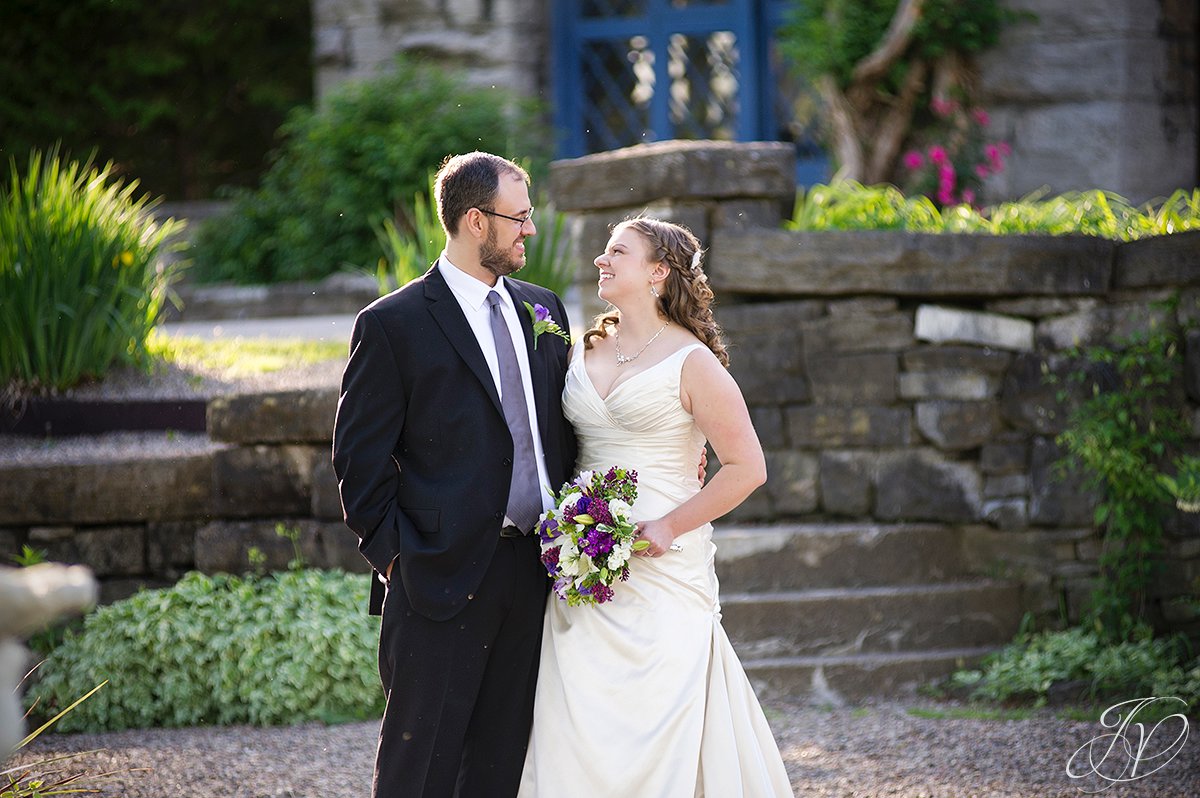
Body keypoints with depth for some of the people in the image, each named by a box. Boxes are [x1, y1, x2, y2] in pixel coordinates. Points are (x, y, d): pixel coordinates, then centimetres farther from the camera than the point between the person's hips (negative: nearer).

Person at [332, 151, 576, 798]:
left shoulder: (542, 309, 13)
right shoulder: (393, 325, -7)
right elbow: (359, 459, -6)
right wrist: (393, 555, -9)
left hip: (534, 572, 6)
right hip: (444, 577, -6)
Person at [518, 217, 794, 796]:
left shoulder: (691, 362, -7)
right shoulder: (585, 352, 11)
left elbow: (746, 467, -9)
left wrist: (669, 527, -13)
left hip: (660, 569, -6)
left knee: (657, 732, -5)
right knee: (576, 724, 2)